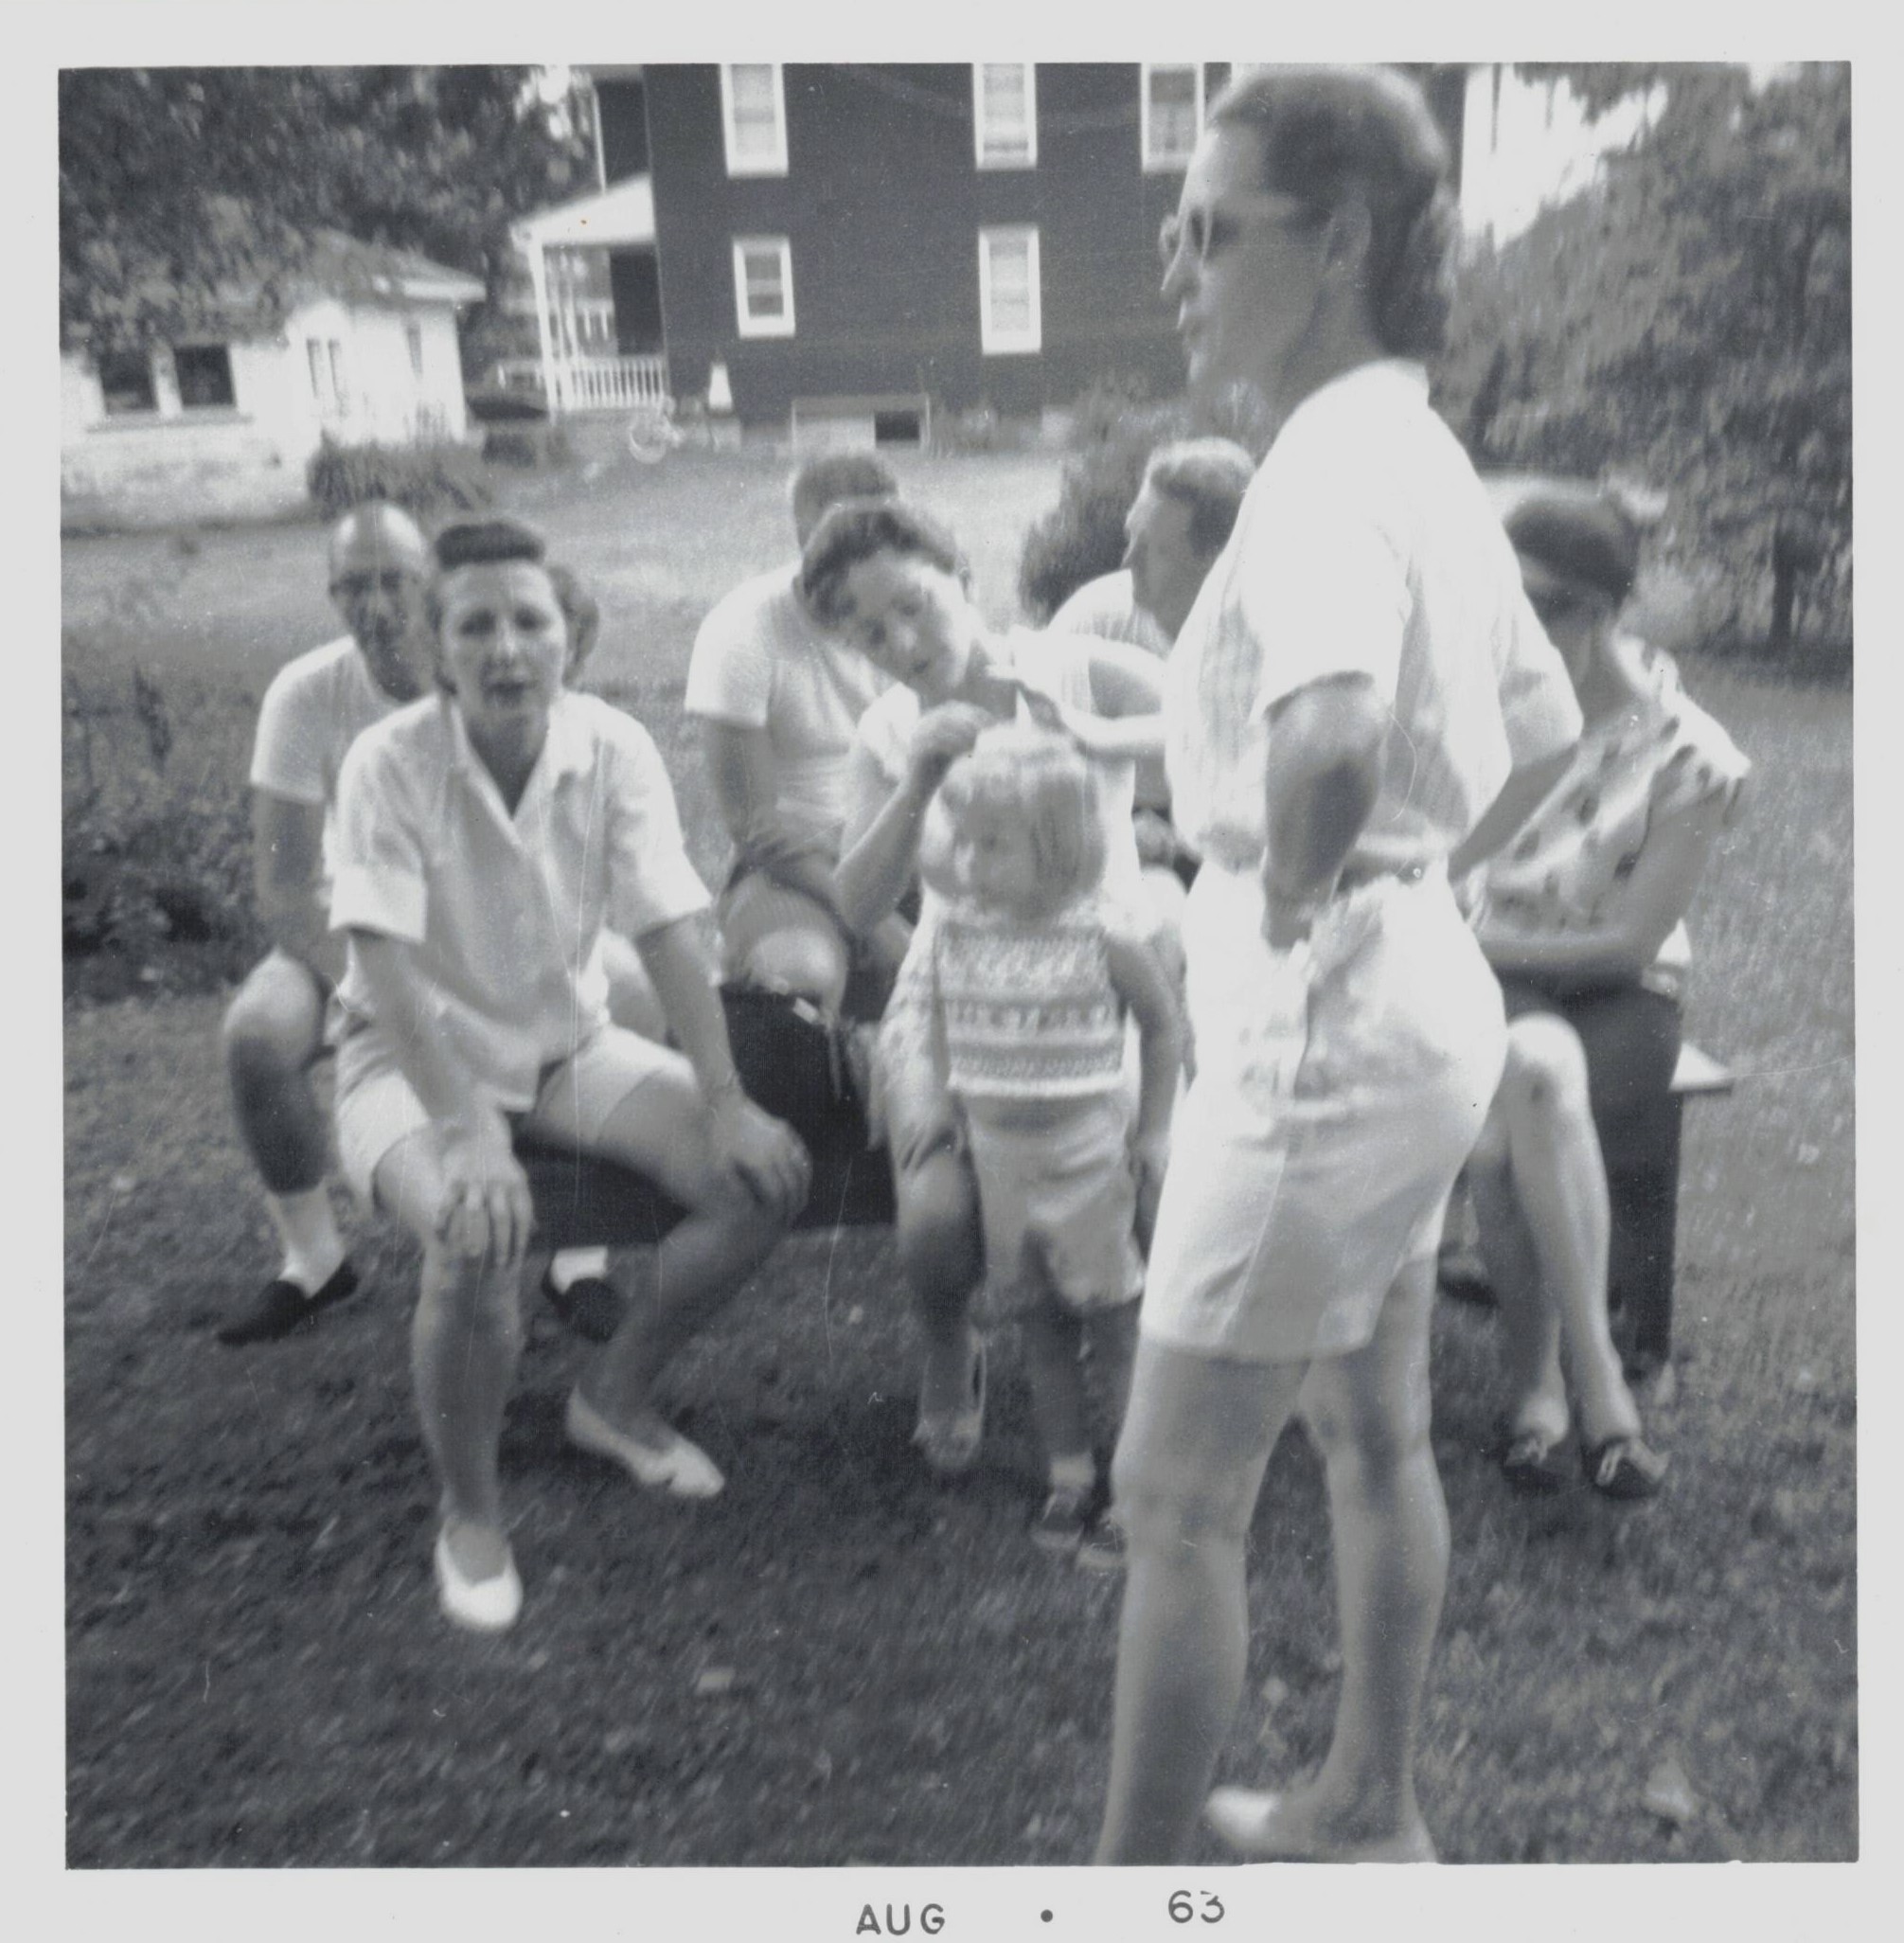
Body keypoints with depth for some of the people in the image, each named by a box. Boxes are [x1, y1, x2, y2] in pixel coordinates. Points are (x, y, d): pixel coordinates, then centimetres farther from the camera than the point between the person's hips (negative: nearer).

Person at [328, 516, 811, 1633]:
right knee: (482, 1238, -34)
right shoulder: (391, 764, -19)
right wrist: (466, 1134, -36)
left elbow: (671, 934, -13)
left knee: (766, 1176, -14)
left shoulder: (615, 748, -11)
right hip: (418, 1059, -4)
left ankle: (616, 1398, 11)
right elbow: (388, 969, -25)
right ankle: (470, 1514, -5)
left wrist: (725, 1100, -21)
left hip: (569, 1046, 4)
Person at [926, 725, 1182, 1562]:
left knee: (1113, 1317, 7)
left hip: (1088, 1152, -4)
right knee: (1039, 1326, 14)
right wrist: (953, 1115, 5)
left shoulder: (1105, 939, -14)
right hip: (997, 1156, 4)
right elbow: (945, 1037, 11)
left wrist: (1153, 1131, -3)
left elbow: (1164, 1029, -2)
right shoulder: (954, 935, -2)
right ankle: (1069, 1476, 29)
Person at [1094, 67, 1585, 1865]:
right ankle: (1367, 1809, 44)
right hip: (1412, 998, 10)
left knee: (1173, 1502, 4)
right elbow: (1545, 727, 20)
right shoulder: (1417, 453, 10)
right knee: (1374, 1437, 23)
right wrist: (1402, 866, 13)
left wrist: (1286, 907, -21)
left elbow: (1329, 740, -39)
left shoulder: (1329, 468, -19)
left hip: (1321, 1039, -10)